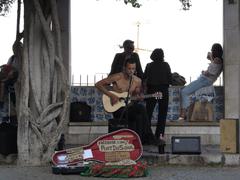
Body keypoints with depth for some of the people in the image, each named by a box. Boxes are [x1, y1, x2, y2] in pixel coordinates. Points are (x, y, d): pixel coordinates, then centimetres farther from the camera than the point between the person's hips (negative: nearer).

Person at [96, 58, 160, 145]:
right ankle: (148, 137, -17)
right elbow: (98, 84, -9)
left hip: (130, 107, 5)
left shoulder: (138, 81, 5)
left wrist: (138, 98, -8)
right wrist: (111, 95, -17)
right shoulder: (117, 77, -9)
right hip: (117, 109, -4)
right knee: (141, 109, -28)